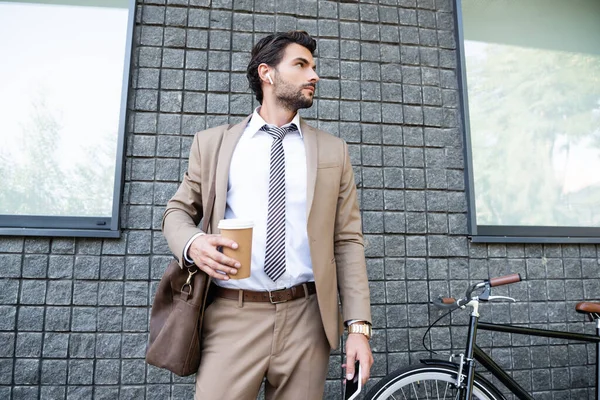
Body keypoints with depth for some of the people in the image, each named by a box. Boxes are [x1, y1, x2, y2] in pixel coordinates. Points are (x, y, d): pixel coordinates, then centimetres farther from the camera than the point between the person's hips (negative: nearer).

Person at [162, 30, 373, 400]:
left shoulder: (333, 151, 8)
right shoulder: (212, 143, 8)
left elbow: (348, 241, 5)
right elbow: (177, 211, 12)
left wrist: (359, 325, -3)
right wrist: (193, 244, -12)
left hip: (306, 318, 1)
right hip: (232, 316, 0)